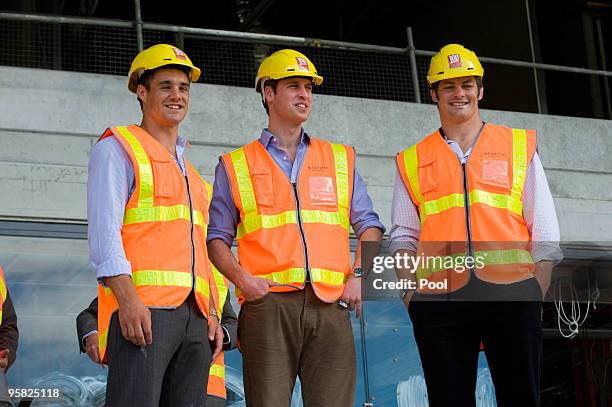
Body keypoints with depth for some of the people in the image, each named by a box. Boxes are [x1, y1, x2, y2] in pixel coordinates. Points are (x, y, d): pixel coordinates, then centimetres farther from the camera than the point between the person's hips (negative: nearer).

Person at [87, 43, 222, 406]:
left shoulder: (189, 171, 28)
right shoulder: (118, 147, 5)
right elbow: (103, 230, -7)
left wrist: (212, 315, 15)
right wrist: (128, 299, -19)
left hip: (193, 315, 7)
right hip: (143, 309, -7)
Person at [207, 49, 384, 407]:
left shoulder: (341, 159, 21)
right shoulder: (235, 166, 15)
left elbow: (369, 225, 18)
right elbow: (217, 236, 11)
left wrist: (359, 276, 1)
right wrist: (242, 279, -7)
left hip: (330, 305, 2)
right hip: (269, 304, -2)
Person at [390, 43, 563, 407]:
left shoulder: (520, 145, 14)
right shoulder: (412, 161, 17)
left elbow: (544, 230, 9)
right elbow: (404, 236, 14)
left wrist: (537, 291, -2)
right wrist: (409, 291, -1)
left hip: (511, 294, -1)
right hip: (438, 298, 1)